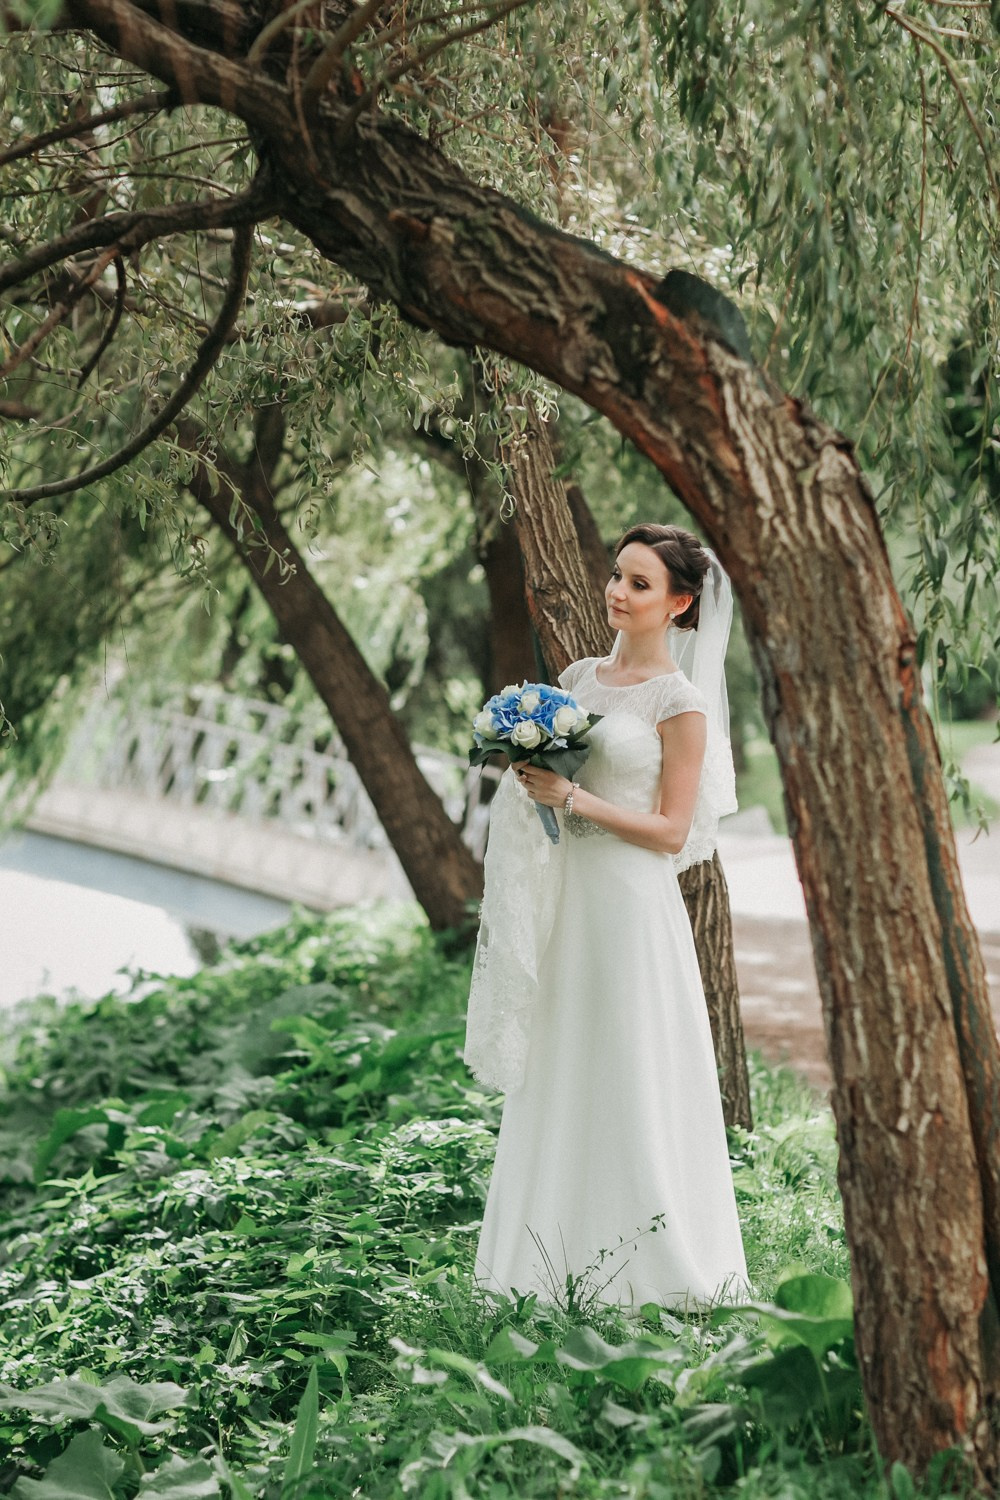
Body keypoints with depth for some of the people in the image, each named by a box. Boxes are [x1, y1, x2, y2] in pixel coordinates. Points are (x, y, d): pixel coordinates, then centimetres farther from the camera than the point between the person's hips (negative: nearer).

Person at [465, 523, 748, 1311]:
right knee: (556, 1083, 9)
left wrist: (572, 799, -16)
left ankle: (645, 1268, 11)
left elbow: (670, 832, -10)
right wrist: (530, 769, 0)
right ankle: (563, 1261, 18)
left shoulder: (681, 702, -7)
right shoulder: (579, 677, 12)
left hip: (632, 911, -6)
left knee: (630, 1088, -1)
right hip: (565, 903, 7)